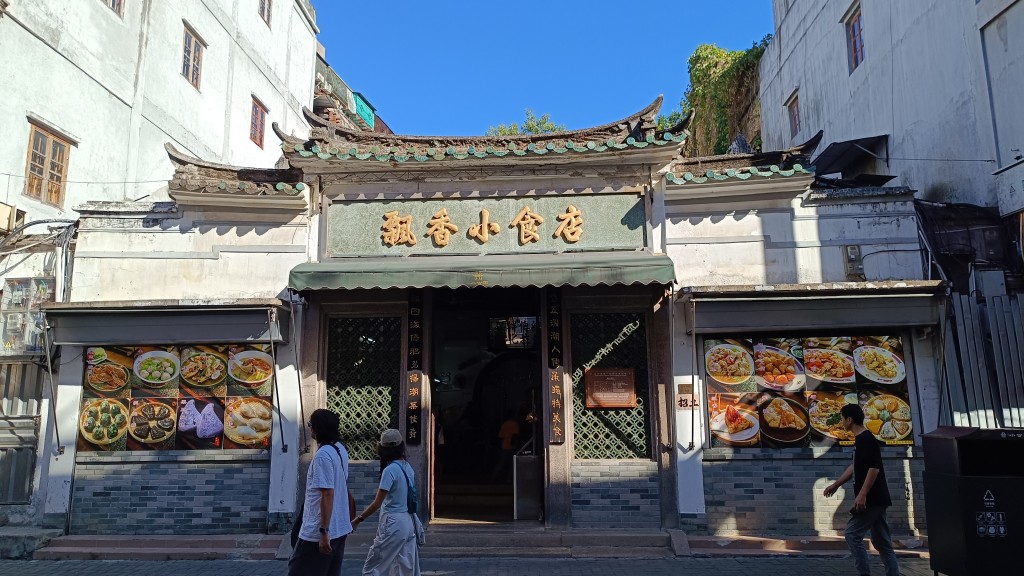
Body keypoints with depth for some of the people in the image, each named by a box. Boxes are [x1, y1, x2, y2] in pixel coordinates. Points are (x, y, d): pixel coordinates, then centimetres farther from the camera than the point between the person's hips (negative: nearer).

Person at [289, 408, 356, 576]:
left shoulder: (322, 455, -19)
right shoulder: (341, 449, 8)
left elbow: (328, 494, -23)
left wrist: (323, 532, -21)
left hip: (316, 533, -9)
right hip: (340, 529, 9)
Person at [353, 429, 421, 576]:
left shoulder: (390, 470, -15)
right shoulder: (408, 467, 7)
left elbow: (377, 503, -16)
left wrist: (359, 519, -8)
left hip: (393, 525, -8)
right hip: (408, 523, 8)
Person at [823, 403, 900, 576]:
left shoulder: (867, 439, -16)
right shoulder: (860, 439, 15)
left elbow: (874, 468, -23)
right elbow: (854, 467, 24)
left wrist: (862, 494, -25)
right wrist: (836, 484, 28)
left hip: (871, 498, -10)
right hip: (875, 499, 10)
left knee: (852, 535, -6)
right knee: (881, 541, 11)